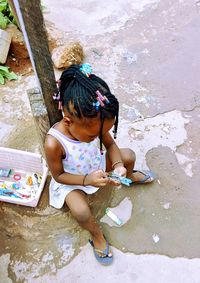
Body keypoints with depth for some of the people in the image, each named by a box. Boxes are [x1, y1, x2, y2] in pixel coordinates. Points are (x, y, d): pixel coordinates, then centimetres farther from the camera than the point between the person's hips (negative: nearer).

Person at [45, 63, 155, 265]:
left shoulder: (92, 124, -27)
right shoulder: (54, 143, -40)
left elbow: (111, 144, -10)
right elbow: (58, 175, -23)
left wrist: (118, 165, -29)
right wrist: (86, 180, -36)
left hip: (96, 165, 4)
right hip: (71, 180, -4)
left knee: (128, 156, -5)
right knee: (81, 212, -28)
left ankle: (129, 176, 34)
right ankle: (97, 235, 8)